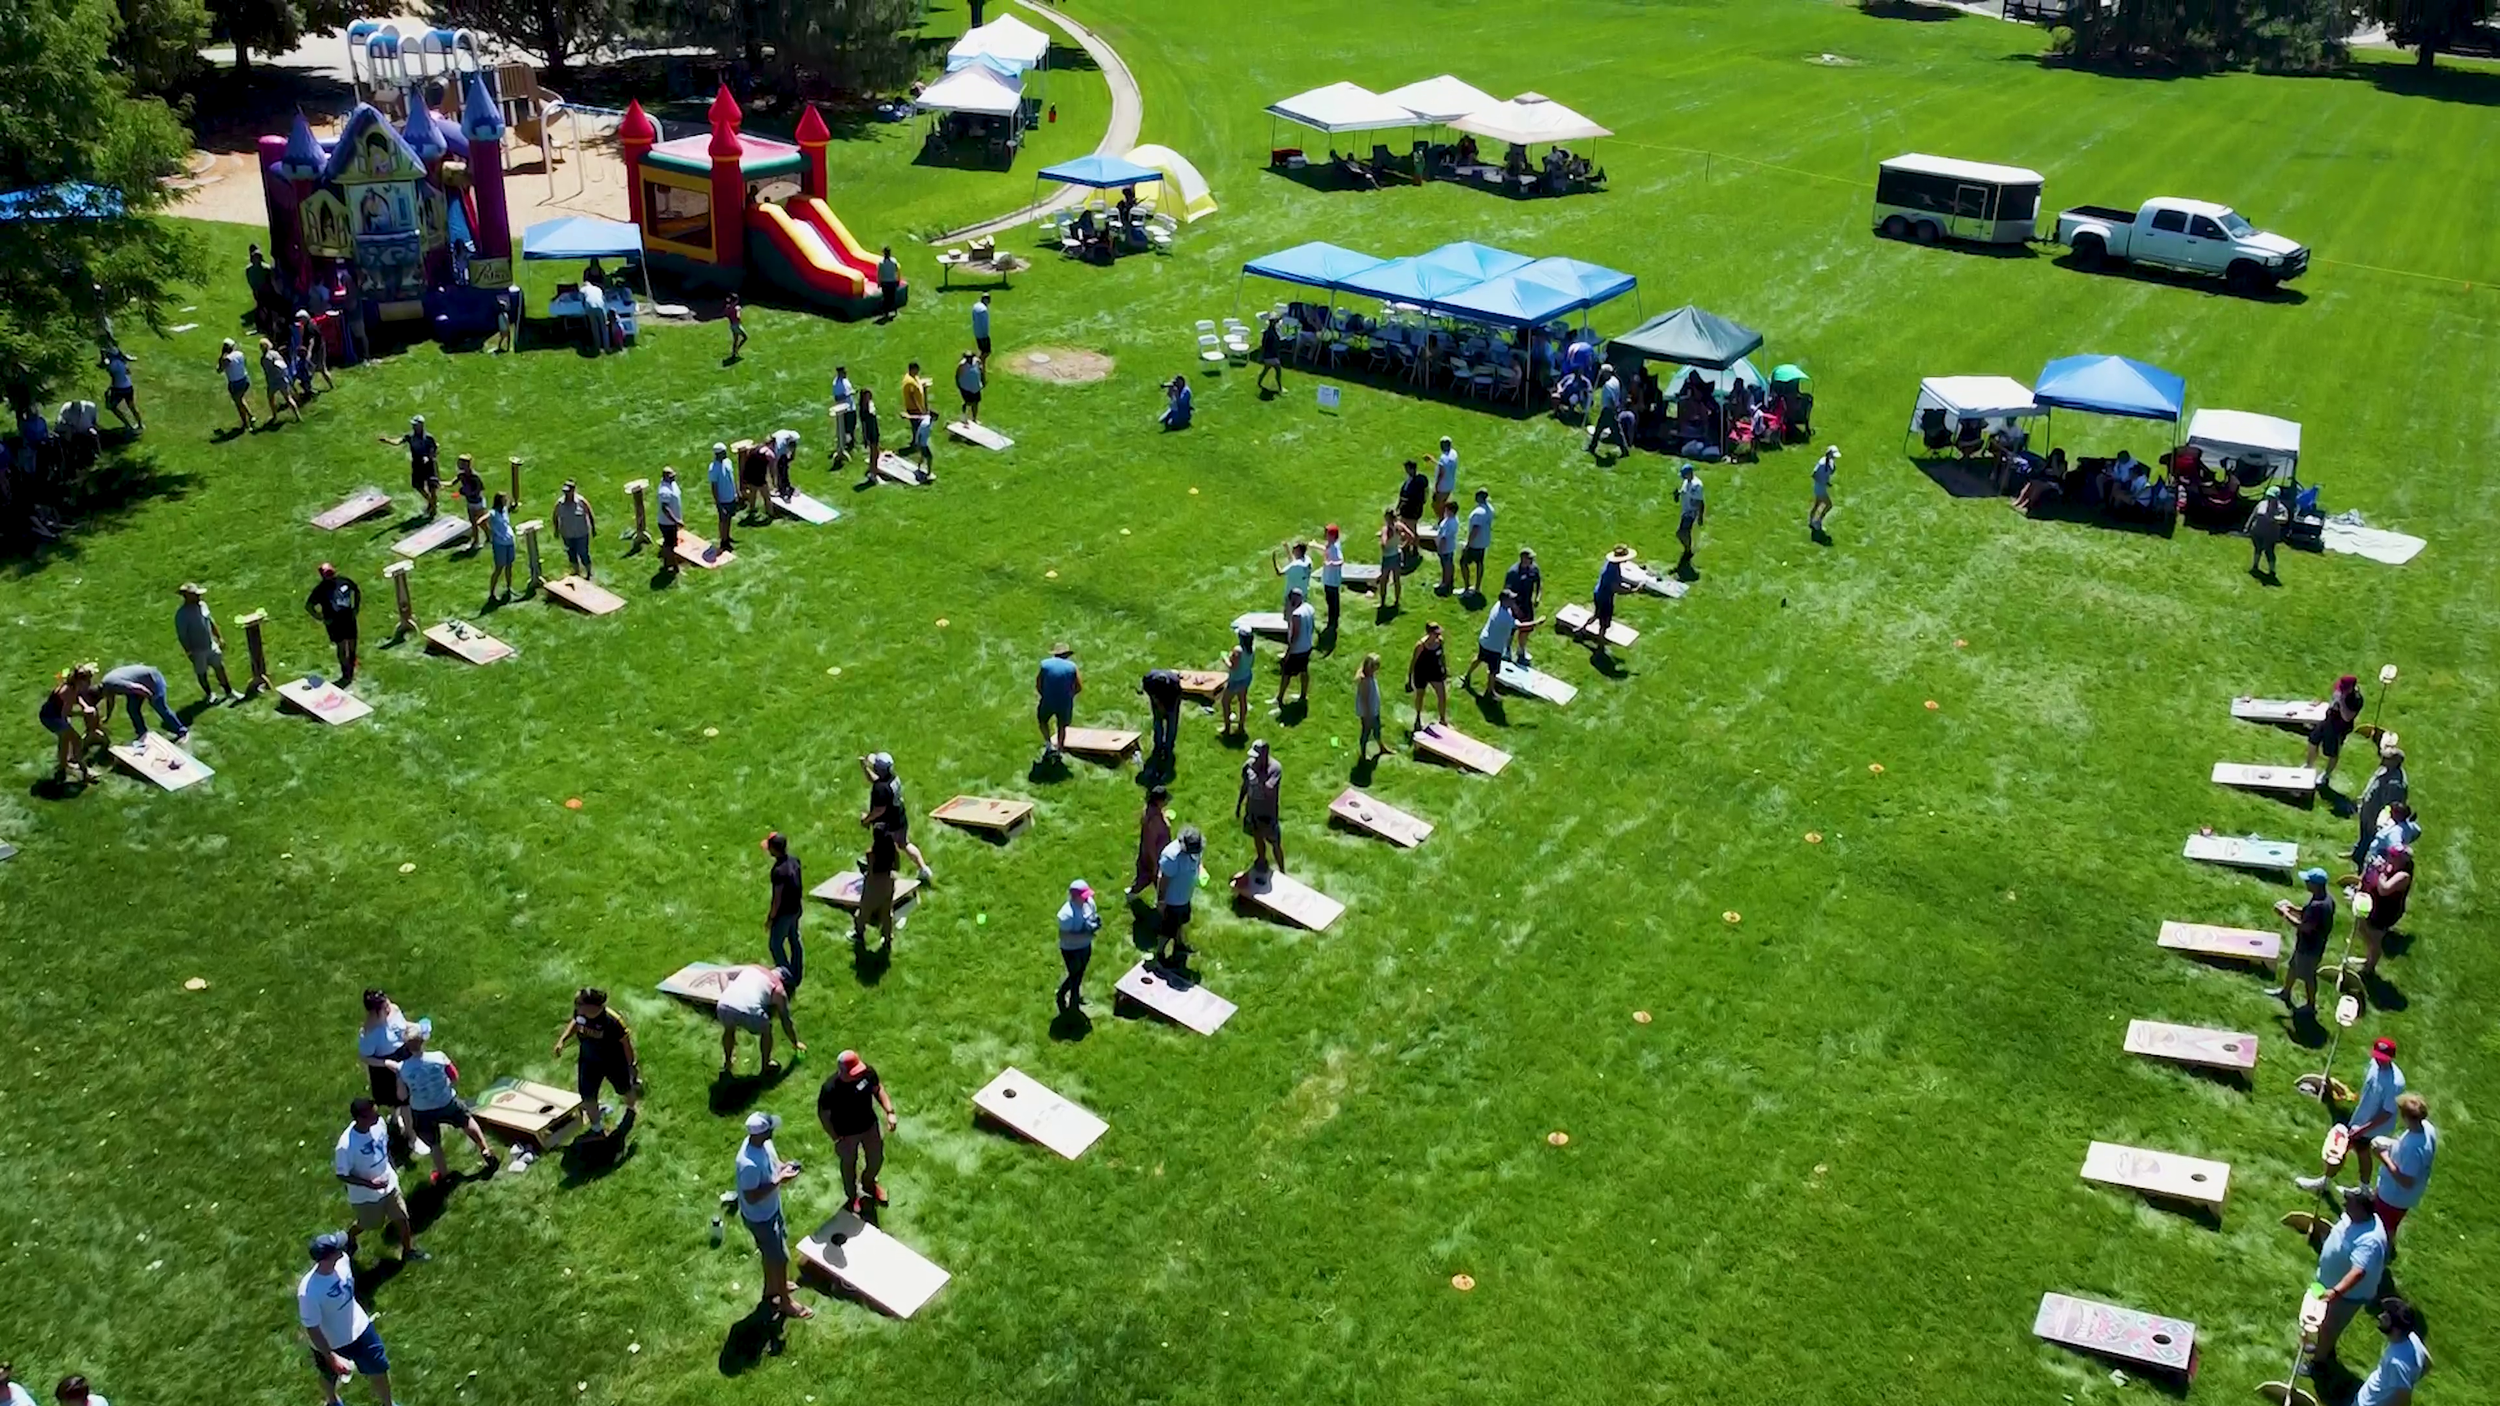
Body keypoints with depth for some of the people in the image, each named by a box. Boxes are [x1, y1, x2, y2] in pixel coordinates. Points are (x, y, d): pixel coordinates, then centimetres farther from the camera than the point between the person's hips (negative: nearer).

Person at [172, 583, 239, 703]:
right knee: (202, 673, 14)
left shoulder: (202, 605, -3)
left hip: (211, 645, 6)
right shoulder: (181, 614, -24)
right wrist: (189, 652, -18)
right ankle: (208, 694, 33)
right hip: (198, 649, -6)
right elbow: (182, 636, -19)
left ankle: (229, 692, 26)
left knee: (219, 667, 14)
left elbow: (211, 621, 11)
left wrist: (220, 637, 15)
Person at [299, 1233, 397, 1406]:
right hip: (331, 1343, -4)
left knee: (379, 1368, 20)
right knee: (330, 1376, 28)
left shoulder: (342, 1260, -22)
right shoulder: (308, 1292, -39)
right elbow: (312, 1329, -27)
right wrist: (332, 1358, -23)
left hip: (359, 1327, 5)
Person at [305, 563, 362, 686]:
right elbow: (308, 606, -11)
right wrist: (322, 618, -14)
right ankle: (346, 675, 14)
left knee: (352, 647, 12)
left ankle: (350, 673, 31)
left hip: (349, 619, 4)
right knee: (342, 648, -1)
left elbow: (357, 592, 13)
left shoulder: (344, 581, -6)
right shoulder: (320, 590, -16)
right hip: (334, 622, -4)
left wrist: (356, 608, 5)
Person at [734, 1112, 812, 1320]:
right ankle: (786, 1303, 32)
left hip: (771, 1208, 8)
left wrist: (783, 1166, -12)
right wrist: (778, 1181, -33)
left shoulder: (763, 1142, -13)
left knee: (771, 1253, 29)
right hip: (760, 1217, -8)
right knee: (780, 1258, 11)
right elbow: (751, 1197, -32)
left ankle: (771, 1289, 53)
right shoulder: (749, 1164, -41)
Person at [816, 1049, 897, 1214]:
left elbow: (878, 1089, -4)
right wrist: (836, 1139, -15)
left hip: (870, 1126, 4)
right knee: (849, 1166, 24)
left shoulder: (867, 1071, -26)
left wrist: (889, 1112, -10)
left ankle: (868, 1183, 61)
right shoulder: (830, 1089, -36)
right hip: (847, 1134, -4)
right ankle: (852, 1198, 55)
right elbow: (823, 1114, -19)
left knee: (877, 1160, 26)